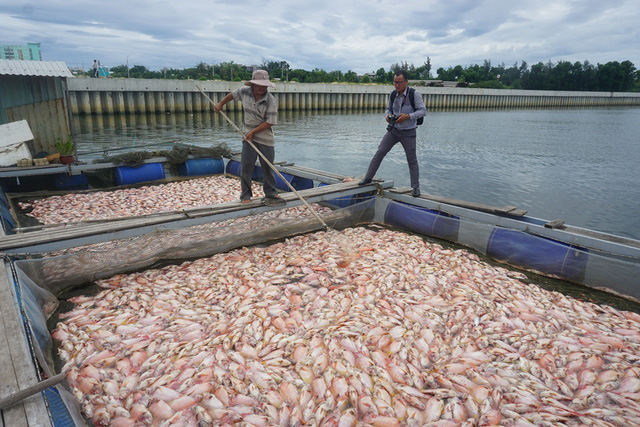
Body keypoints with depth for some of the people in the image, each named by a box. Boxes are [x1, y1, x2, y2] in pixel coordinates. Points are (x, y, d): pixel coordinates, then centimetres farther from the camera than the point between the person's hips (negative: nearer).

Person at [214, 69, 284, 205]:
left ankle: (270, 194, 19)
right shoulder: (244, 92, -3)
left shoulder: (271, 100, -14)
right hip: (249, 136, 2)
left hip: (266, 138, -2)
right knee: (246, 166, -3)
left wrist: (253, 132, -16)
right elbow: (232, 94, 19)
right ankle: (245, 196, 8)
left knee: (268, 166, 5)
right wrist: (220, 104, 28)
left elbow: (269, 122, -16)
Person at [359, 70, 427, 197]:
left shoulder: (414, 94, -12)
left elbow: (423, 111, -12)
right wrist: (387, 115, -7)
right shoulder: (393, 94, 2)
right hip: (393, 130, 4)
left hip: (408, 132, -4)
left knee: (412, 160, 4)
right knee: (380, 152, -3)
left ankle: (415, 188, 15)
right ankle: (368, 178, 7)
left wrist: (407, 116, -25)